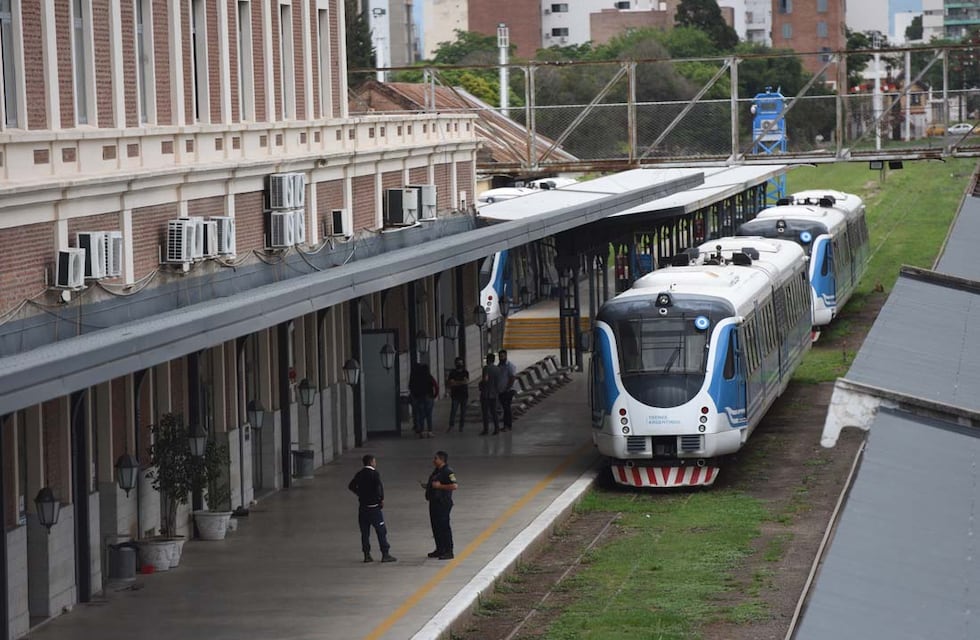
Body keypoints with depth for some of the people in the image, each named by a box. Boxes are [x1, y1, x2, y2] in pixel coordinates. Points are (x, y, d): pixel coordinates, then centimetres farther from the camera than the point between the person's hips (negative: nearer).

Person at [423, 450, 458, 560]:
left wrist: (439, 486, -23)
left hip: (443, 503, -10)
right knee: (435, 526, 14)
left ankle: (448, 552, -4)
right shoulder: (436, 471, 16)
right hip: (434, 502, 10)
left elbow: (454, 486, -24)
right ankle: (440, 550, 24)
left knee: (444, 527, -8)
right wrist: (427, 485, 12)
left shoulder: (448, 472, -14)